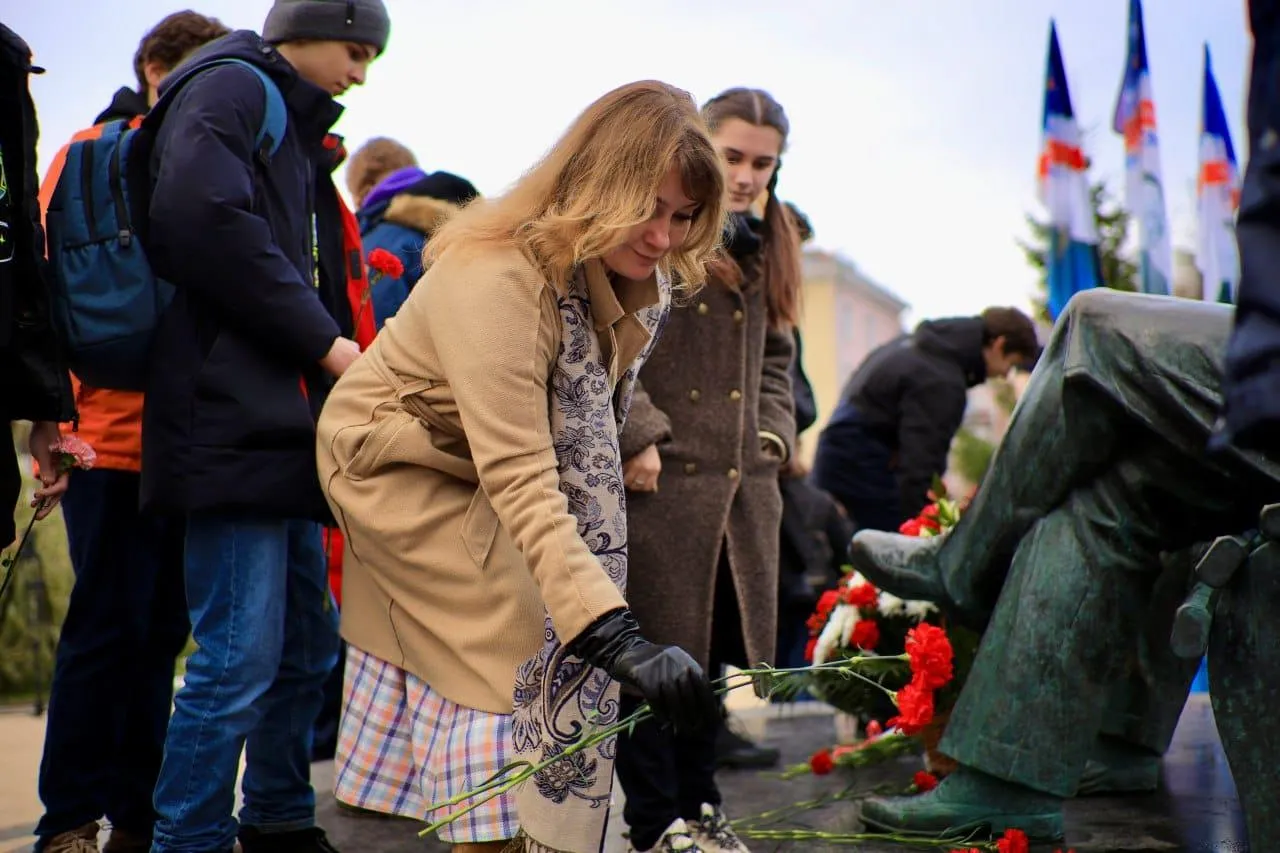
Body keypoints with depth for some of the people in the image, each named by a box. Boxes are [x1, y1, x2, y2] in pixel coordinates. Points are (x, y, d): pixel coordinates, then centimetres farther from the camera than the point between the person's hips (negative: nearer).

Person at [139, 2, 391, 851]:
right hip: (235, 421, -10)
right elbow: (204, 216, -22)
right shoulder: (233, 88, -4)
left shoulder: (296, 134, 25)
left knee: (308, 645, 16)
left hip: (285, 425, 10)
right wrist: (323, 340, -16)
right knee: (239, 659, -10)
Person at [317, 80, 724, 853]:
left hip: (478, 473, 7)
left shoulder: (639, 281, -12)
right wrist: (620, 637, -51)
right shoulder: (498, 277, -37)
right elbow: (520, 481, -44)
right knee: (515, 658, -13)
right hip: (399, 463, -7)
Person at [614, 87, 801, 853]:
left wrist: (772, 438, 9)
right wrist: (639, 436, -19)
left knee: (712, 647, 13)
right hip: (661, 475, -7)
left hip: (739, 481, 7)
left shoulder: (767, 247, 18)